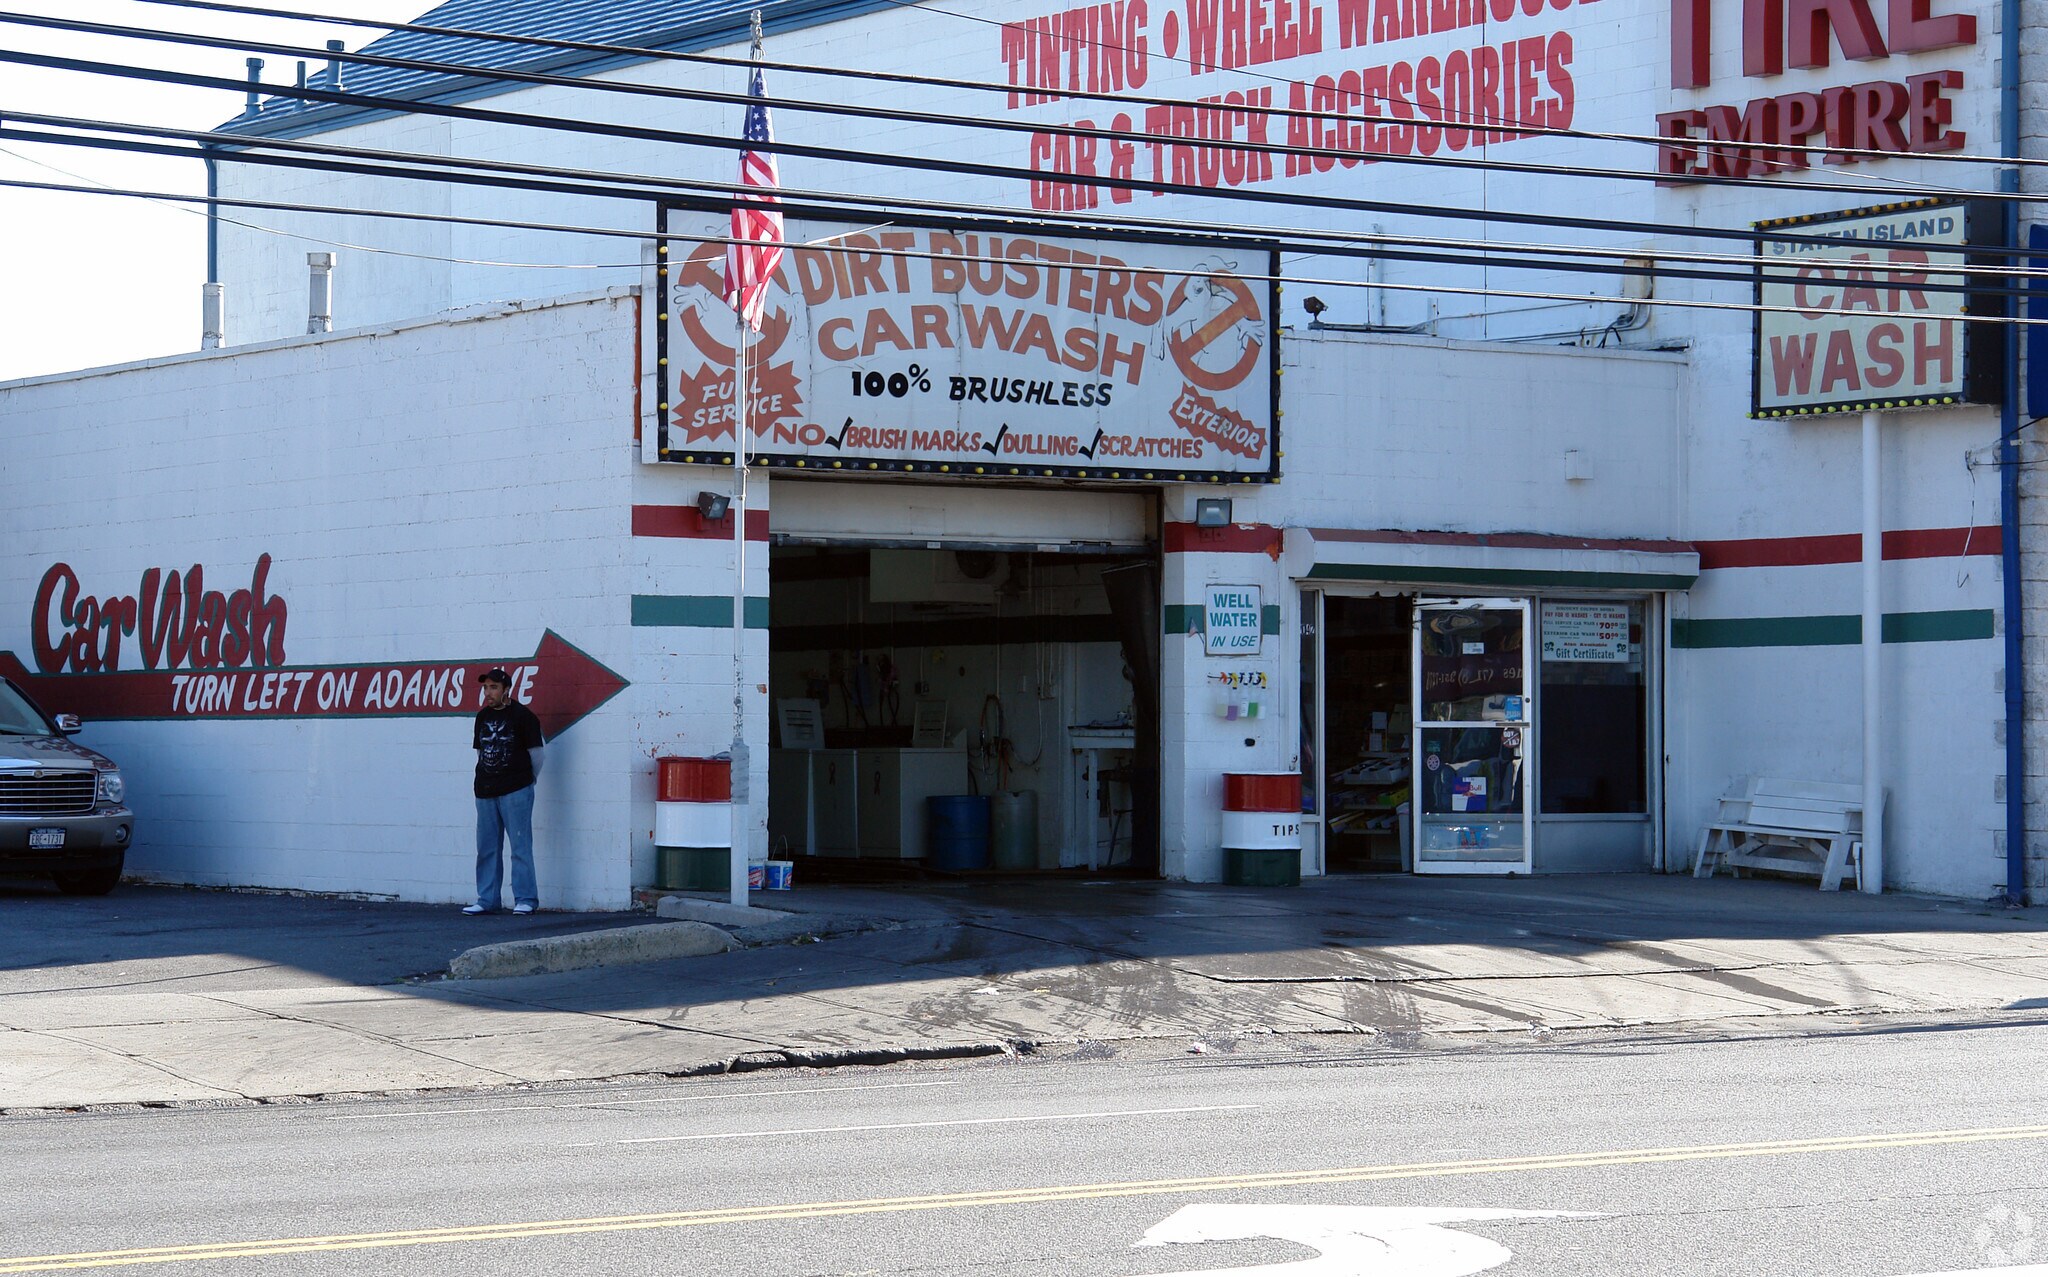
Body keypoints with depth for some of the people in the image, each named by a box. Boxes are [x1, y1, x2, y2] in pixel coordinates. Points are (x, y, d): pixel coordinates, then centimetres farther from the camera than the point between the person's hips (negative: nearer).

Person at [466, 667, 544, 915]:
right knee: (486, 848, 8)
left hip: (515, 791, -6)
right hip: (485, 791, 6)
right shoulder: (483, 717, 13)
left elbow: (536, 751, 0)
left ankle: (525, 899, -4)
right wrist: (485, 779, 14)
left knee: (520, 847, -6)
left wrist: (529, 780, 6)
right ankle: (487, 900, 13)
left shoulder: (522, 715, -5)